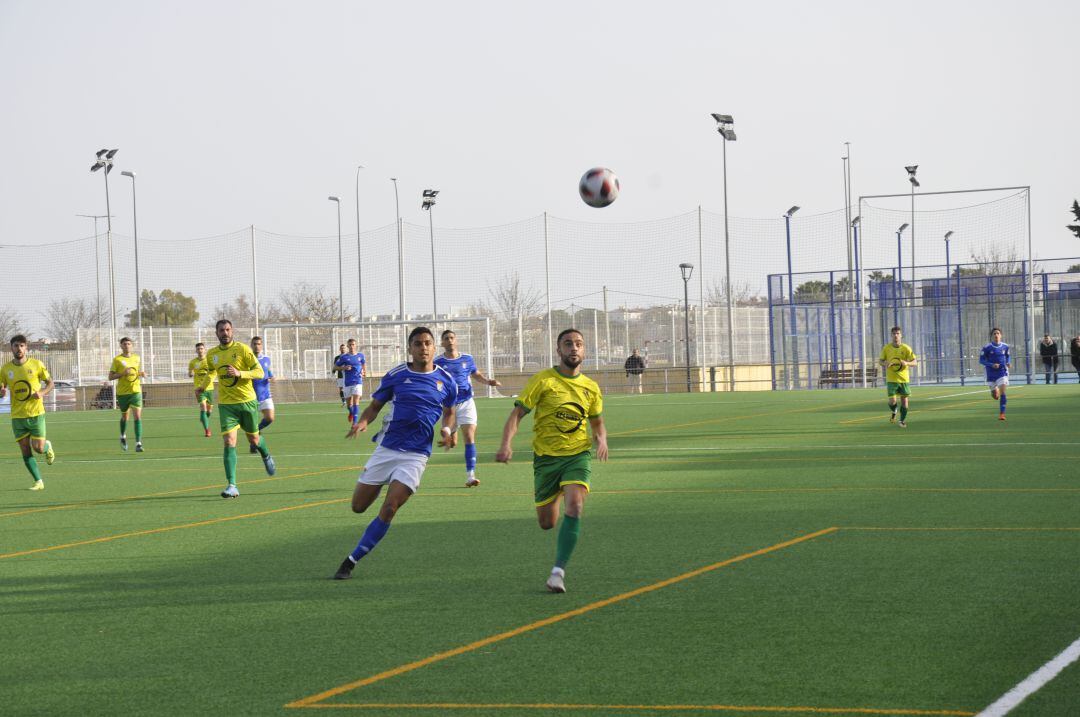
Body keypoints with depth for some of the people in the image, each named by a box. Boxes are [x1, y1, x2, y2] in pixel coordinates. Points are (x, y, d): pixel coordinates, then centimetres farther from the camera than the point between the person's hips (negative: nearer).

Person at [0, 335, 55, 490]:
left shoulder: (36, 365, -3)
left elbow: (50, 382, 6)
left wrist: (42, 393, -15)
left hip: (36, 413, -2)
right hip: (17, 416, 2)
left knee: (38, 448, -6)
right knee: (26, 451, -1)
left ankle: (47, 446, 31)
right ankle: (38, 482, 10)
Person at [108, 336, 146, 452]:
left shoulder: (137, 358, 7)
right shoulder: (117, 360, -4)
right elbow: (110, 377, -5)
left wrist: (142, 374, 1)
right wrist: (122, 373, -19)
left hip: (135, 391, 1)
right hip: (122, 392, -1)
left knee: (138, 416, -12)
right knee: (124, 417, 14)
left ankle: (138, 443, -15)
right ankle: (123, 436, 43)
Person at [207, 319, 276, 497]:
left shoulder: (242, 349, -7)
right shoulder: (212, 354, 5)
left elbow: (259, 372, -11)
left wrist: (239, 373, -24)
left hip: (247, 401, -1)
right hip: (226, 404, 1)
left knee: (254, 439, 14)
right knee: (229, 442, -13)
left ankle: (267, 457, 51)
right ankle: (232, 486, -15)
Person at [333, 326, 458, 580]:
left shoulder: (445, 380, 4)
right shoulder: (396, 375, 0)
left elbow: (449, 412, 19)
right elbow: (375, 405, 7)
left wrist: (449, 429, -3)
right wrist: (362, 421, -14)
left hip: (416, 455, -1)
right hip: (386, 448, 1)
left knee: (388, 510, -15)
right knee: (358, 506, 5)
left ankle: (351, 561, -5)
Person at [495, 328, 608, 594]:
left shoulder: (591, 388, 6)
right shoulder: (543, 381, -5)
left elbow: (597, 422, 21)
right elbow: (517, 414, -8)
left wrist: (602, 439, -2)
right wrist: (506, 444, -25)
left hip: (578, 455, 1)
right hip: (546, 457, -1)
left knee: (574, 506, -25)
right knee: (546, 523, 6)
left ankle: (558, 571, -22)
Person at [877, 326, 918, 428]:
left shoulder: (906, 348, -4)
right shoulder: (886, 348, -1)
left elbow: (915, 362, -3)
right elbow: (880, 360, 8)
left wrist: (907, 363, -24)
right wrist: (885, 364, -15)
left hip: (904, 379, 1)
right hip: (891, 379, 0)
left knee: (904, 400, 2)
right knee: (892, 401, -11)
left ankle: (902, 421, 21)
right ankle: (894, 412, 24)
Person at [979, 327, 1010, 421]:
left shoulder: (1005, 346, -1)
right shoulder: (987, 348, -9)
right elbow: (981, 360, -7)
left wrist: (1008, 363, -5)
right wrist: (992, 365, -22)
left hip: (1002, 372, 0)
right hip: (991, 374, 0)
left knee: (1002, 392, -17)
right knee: (995, 395, 12)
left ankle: (1002, 413, -10)